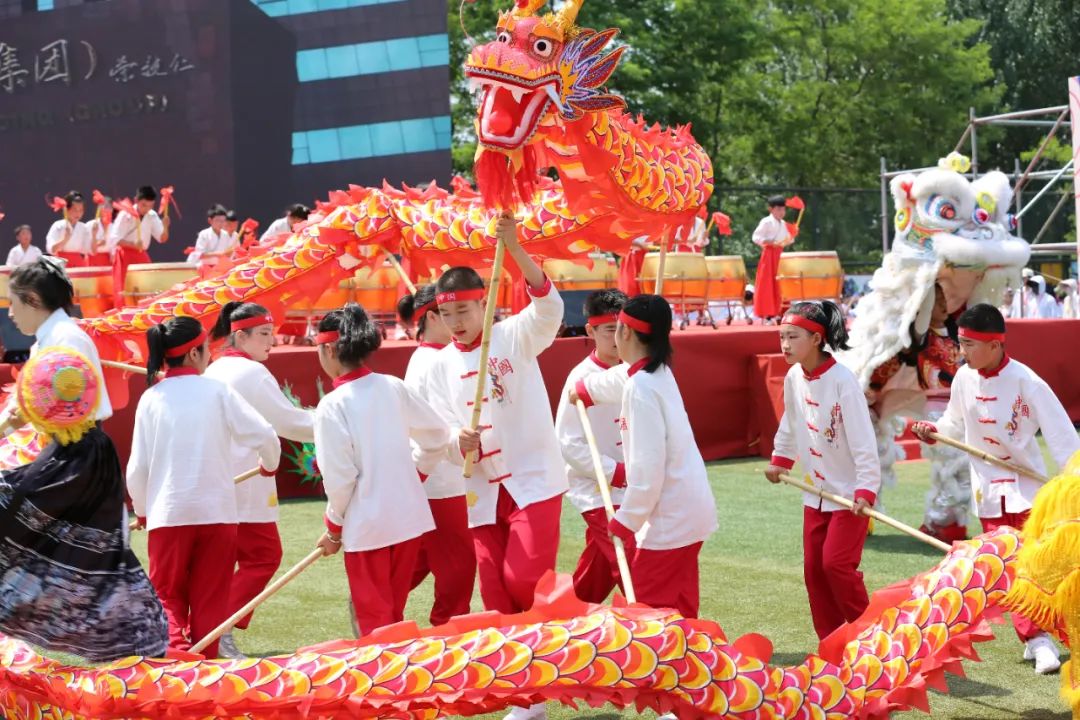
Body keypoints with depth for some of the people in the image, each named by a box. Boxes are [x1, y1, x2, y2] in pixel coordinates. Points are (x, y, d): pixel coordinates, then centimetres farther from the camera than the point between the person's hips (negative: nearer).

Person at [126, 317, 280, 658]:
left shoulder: (151, 398, 0)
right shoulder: (218, 391, -3)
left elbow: (137, 466, 2)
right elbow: (265, 436, -6)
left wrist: (141, 510, 19)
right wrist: (269, 464, 17)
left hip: (167, 513, 1)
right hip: (216, 510, -1)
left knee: (169, 596, 11)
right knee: (210, 599, 11)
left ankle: (176, 649, -12)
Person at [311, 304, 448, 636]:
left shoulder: (332, 406, -14)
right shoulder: (393, 387, 1)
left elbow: (339, 477, -14)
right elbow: (437, 435, 8)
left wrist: (334, 527, 0)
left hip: (367, 525, -6)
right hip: (410, 518, 6)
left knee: (374, 620, 6)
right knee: (394, 614, 19)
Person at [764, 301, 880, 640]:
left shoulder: (842, 381, -22)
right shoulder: (793, 378, -1)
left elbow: (863, 439, -23)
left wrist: (866, 490, -27)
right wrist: (781, 459, 25)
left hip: (850, 493, -7)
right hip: (816, 491, 7)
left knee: (836, 563, -13)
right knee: (813, 567, 6)